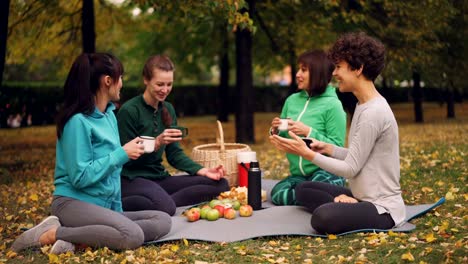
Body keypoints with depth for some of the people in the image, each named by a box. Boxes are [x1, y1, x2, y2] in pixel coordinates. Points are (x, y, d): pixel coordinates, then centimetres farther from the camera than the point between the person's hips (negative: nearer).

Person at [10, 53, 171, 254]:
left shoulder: (109, 116, 11)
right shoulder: (78, 121, -14)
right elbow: (81, 177, -18)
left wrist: (117, 211, 13)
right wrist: (122, 154, -15)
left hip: (104, 206, 8)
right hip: (74, 203, -8)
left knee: (163, 221, -10)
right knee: (133, 236, -31)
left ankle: (77, 237, -15)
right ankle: (52, 234, -15)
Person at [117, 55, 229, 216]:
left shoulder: (168, 109, 11)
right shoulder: (129, 111, -11)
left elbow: (174, 154, 11)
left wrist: (203, 171, -3)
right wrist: (157, 143, -25)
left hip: (159, 177, 8)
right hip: (131, 178, -8)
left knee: (220, 184, -9)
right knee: (165, 207, -39)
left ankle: (163, 201, -20)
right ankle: (119, 204, -16)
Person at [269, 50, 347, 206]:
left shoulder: (332, 105, -8)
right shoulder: (292, 100, 8)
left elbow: (337, 147, -11)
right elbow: (282, 140, 17)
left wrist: (308, 132, -20)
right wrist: (276, 131, -6)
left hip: (325, 172, -4)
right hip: (298, 174, 4)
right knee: (278, 195, -25)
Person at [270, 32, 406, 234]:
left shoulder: (373, 113, -21)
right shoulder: (364, 106, 10)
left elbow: (350, 169, -19)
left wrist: (307, 153, -15)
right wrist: (327, 148, 3)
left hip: (383, 209, -10)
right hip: (363, 197, 10)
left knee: (323, 217, -33)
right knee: (303, 190, 14)